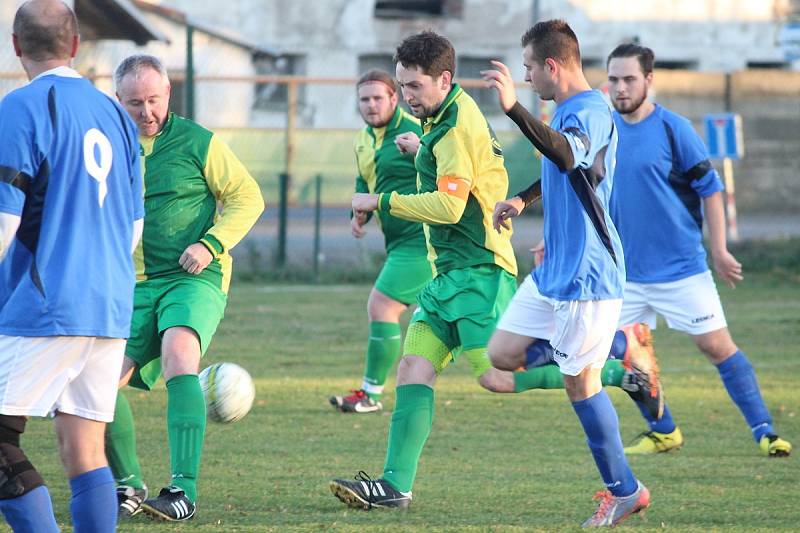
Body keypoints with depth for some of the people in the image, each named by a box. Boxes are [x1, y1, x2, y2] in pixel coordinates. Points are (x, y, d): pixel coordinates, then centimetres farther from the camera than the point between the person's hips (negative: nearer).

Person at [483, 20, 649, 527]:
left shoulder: (591, 112, -19)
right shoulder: (564, 110, 12)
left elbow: (567, 155, -43)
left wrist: (514, 107, -54)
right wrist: (523, 200, 21)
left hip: (585, 272, -10)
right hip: (554, 270, 10)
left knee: (580, 382, -4)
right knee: (502, 355, 7)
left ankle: (624, 490, 7)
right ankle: (613, 351, 19)